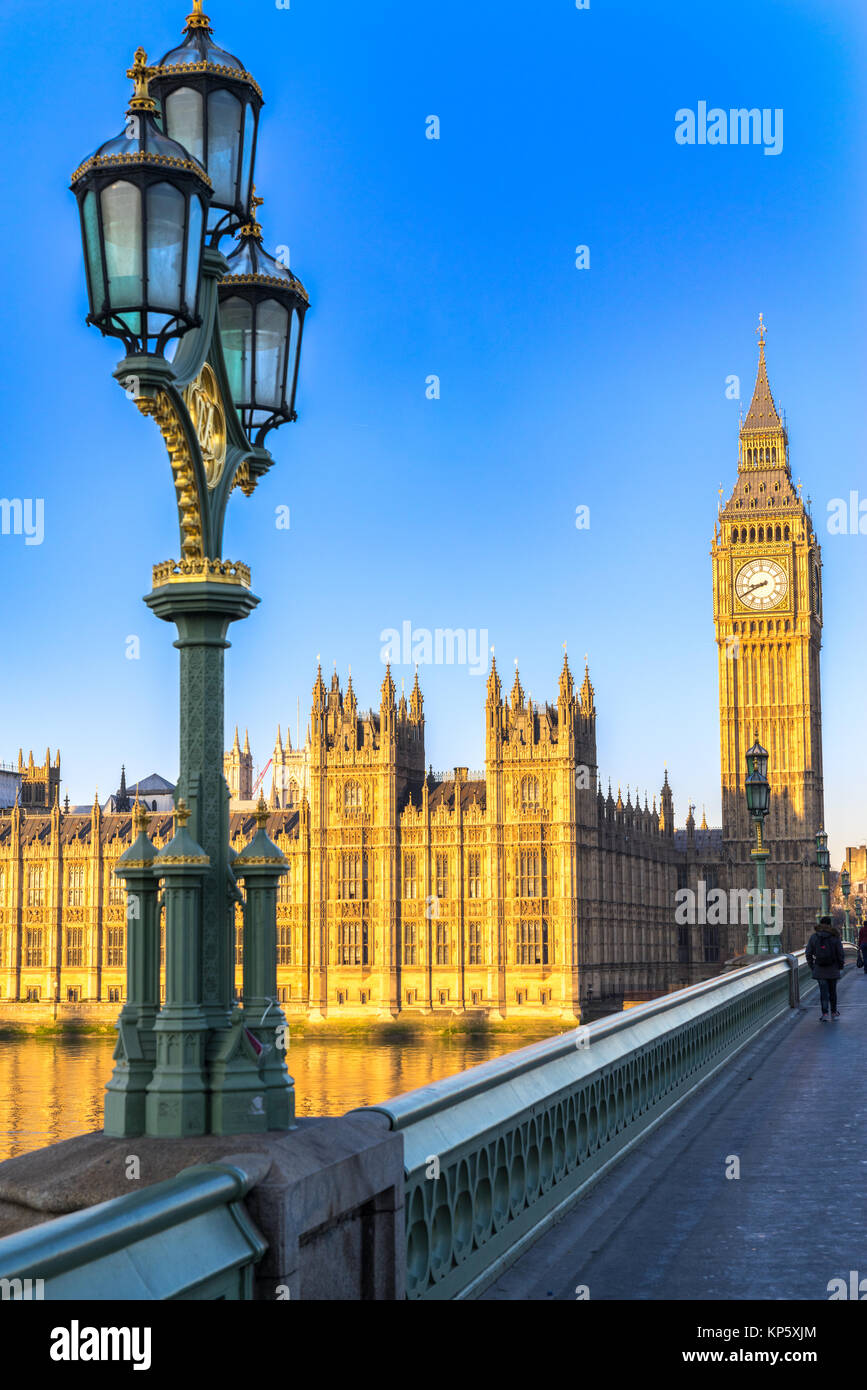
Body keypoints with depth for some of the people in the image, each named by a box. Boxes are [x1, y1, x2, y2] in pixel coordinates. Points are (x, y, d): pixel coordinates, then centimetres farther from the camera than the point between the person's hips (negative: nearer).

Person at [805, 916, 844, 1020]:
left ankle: (825, 1013, -8)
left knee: (823, 991, 2)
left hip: (819, 969, 0)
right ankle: (834, 1012, 26)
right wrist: (840, 967, 5)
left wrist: (812, 967, 9)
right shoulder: (835, 937, -5)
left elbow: (809, 954, 0)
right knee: (832, 990, 14)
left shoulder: (814, 937, -1)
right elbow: (840, 953, -5)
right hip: (833, 969, 0)